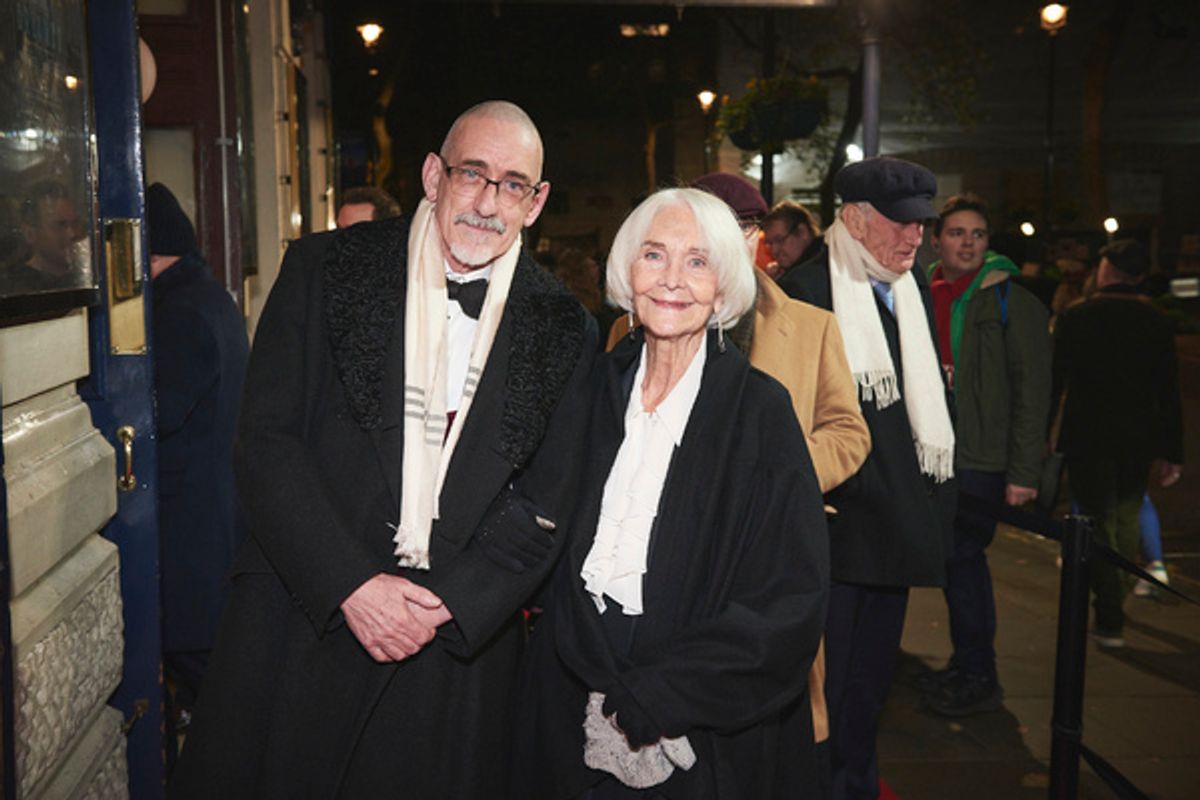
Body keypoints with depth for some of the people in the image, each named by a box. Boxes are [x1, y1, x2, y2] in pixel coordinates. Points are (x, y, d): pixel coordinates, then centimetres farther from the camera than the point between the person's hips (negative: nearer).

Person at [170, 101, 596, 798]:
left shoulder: (563, 329, 1)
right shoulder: (326, 269, -2)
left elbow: (546, 504, 0)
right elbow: (267, 444, -6)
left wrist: (449, 604, -12)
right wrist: (350, 585, -14)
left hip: (462, 638, 1)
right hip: (304, 620, 0)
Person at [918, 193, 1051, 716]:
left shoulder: (1011, 301, -6)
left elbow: (1032, 392, -9)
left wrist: (1024, 472, -13)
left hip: (981, 458, -6)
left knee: (964, 558, -4)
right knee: (955, 559, 12)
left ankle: (978, 678, 10)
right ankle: (964, 665, 25)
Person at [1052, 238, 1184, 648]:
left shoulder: (1074, 318, -8)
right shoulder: (1156, 323, 0)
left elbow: (1054, 383, -7)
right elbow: (1169, 394, 0)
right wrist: (1171, 452, 5)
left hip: (1087, 438, -3)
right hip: (1139, 441, 3)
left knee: (1098, 523, 4)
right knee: (1127, 519, 20)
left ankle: (1111, 620, 1)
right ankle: (1115, 598, 37)